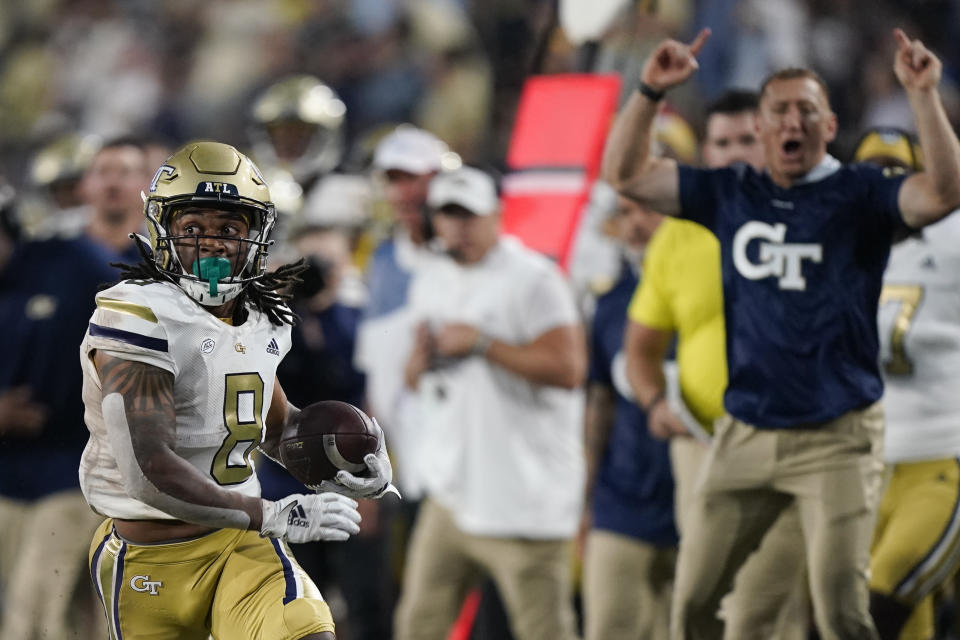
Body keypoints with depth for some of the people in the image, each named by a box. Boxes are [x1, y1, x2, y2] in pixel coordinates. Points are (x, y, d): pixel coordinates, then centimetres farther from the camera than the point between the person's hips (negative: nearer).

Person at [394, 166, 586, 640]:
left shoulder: (532, 278, -10)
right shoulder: (430, 282, 15)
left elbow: (568, 369, -20)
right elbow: (414, 381, 23)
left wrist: (482, 344, -18)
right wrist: (421, 360, -1)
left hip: (523, 491, -8)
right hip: (452, 489, 8)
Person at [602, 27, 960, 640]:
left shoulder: (859, 194, -2)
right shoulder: (731, 193, 10)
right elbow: (625, 173, 12)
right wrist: (650, 92, 1)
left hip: (836, 438, -4)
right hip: (745, 435, 4)